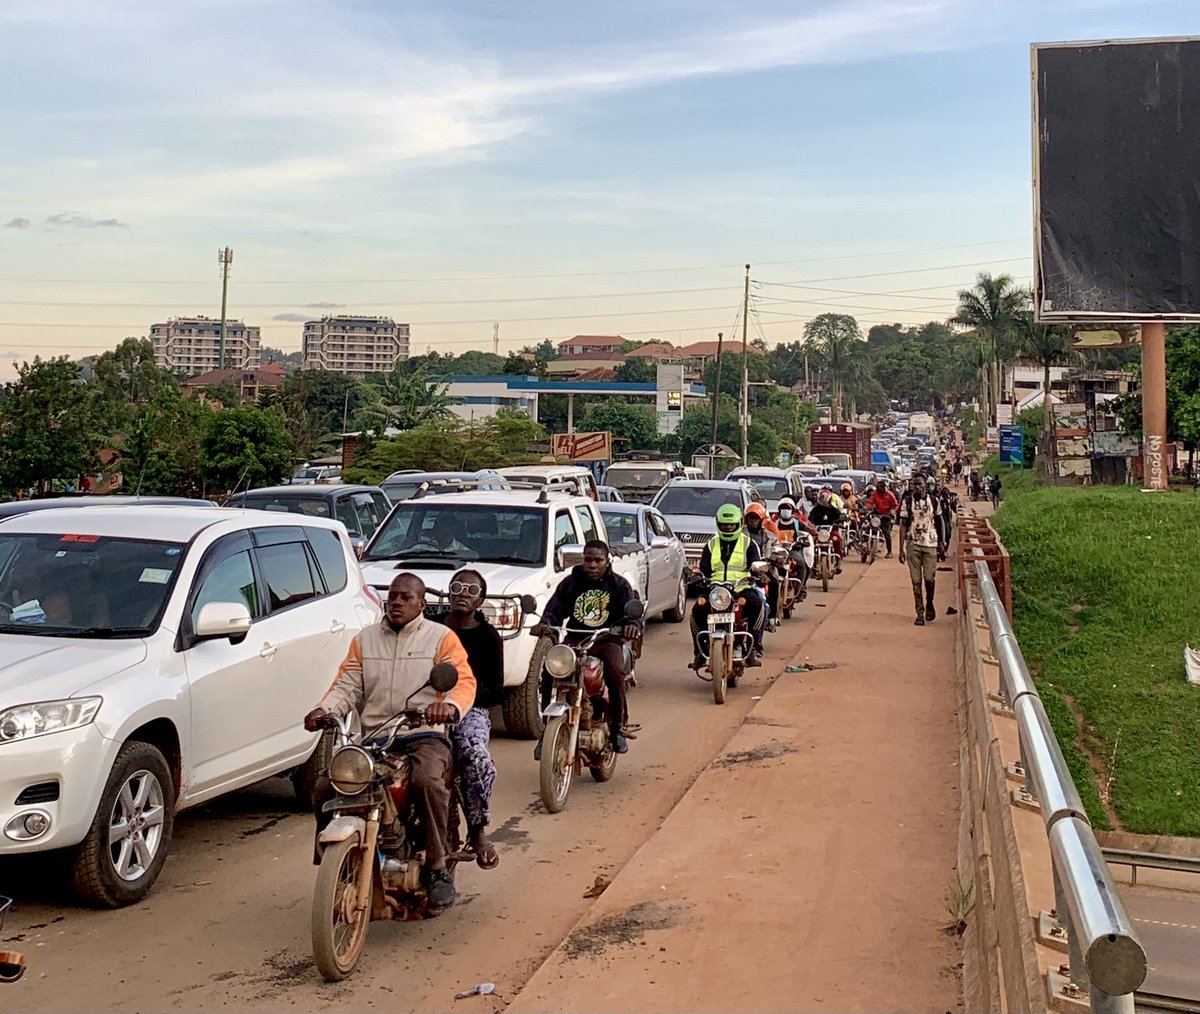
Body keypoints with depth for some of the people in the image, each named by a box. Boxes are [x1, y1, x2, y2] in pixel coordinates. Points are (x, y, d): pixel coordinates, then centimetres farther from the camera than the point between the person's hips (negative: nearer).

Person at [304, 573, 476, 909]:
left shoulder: (442, 637, 8)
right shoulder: (364, 639, 20)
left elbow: (464, 681, -6)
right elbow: (347, 685, 11)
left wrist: (450, 706, -30)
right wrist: (324, 709, -11)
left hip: (423, 736, -4)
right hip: (372, 739, 4)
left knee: (427, 780, -36)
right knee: (326, 788, -18)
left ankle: (438, 868, -22)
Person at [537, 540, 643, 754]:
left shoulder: (619, 585, 7)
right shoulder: (570, 583, 12)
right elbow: (554, 609, 4)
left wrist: (633, 624, -29)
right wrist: (545, 623, -21)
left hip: (607, 641, -2)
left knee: (615, 671, -33)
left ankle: (617, 728, -11)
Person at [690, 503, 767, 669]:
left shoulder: (748, 543, 11)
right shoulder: (712, 544, 19)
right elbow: (703, 568, 16)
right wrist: (701, 579, -3)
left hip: (742, 588, -2)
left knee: (757, 606, -35)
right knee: (698, 609, -26)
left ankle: (754, 648, -27)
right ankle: (699, 651, -11)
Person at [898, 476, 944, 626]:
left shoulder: (932, 500, 1)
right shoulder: (907, 501, -1)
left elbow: (938, 521, 12)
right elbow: (903, 525, 0)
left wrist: (940, 542, 12)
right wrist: (901, 549, -4)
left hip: (930, 544, 0)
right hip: (913, 545, 0)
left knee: (929, 578, -4)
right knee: (916, 581, 2)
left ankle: (929, 603, 25)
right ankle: (920, 613, 11)